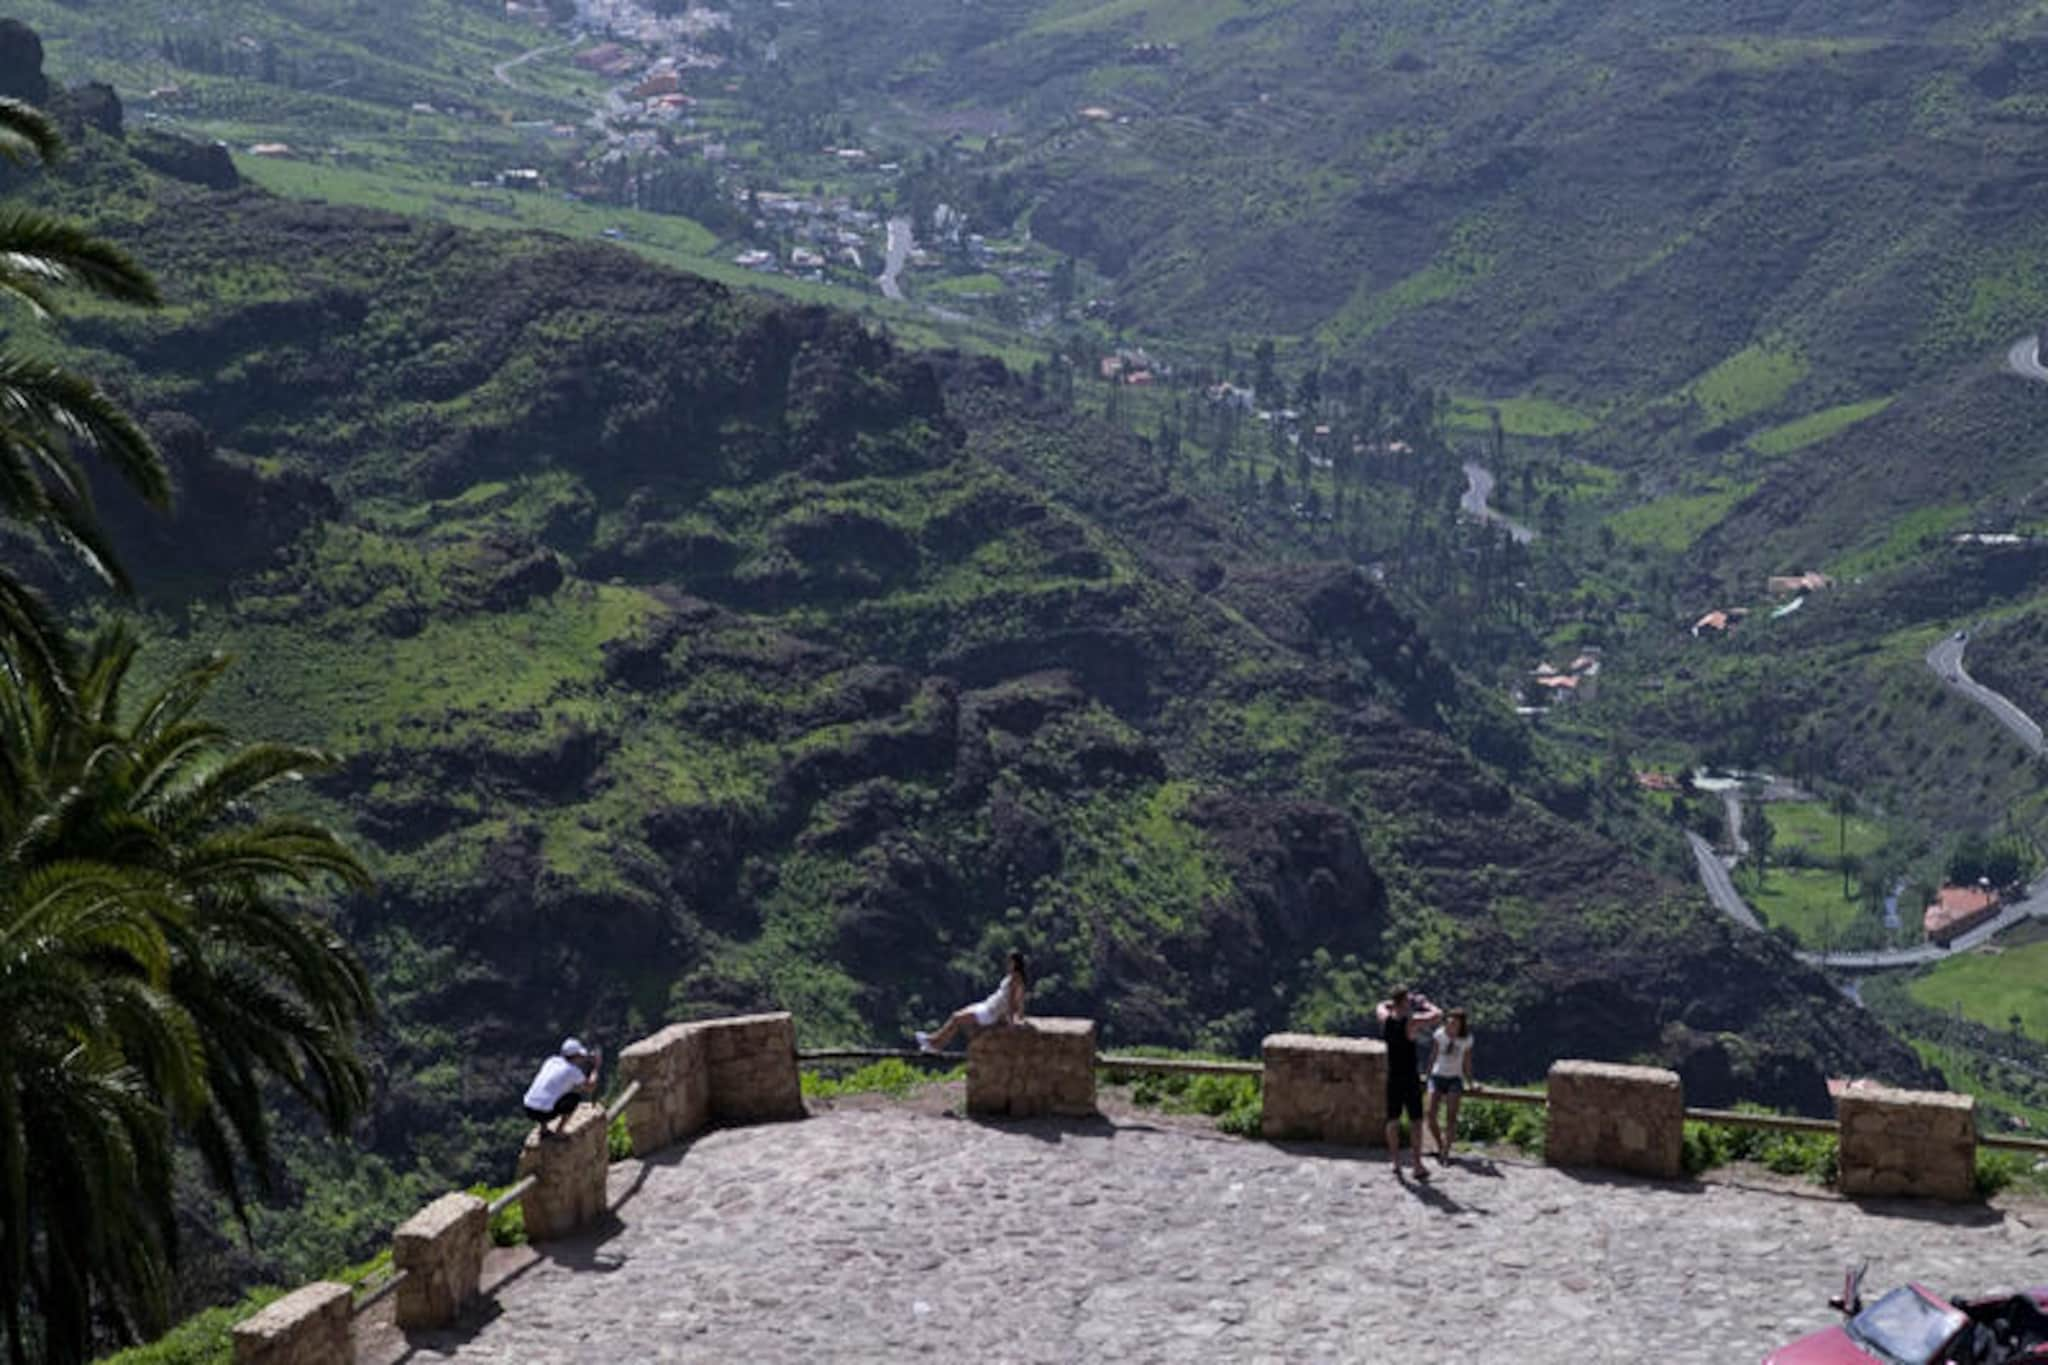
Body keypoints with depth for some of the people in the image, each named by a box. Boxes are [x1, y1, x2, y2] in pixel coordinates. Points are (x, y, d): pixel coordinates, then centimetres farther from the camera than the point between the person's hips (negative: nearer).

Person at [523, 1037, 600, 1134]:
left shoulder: (551, 1061, 16)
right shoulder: (573, 1070, -3)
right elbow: (591, 1088, 5)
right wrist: (596, 1067, 15)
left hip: (528, 1109, 6)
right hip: (545, 1113, -6)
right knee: (575, 1097, 10)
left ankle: (543, 1129, 24)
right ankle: (559, 1131, 11)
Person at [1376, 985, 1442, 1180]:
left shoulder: (1385, 1019, -2)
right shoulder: (1412, 1022, -17)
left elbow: (1381, 1005, 22)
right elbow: (1438, 1014, -9)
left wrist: (1396, 1002, 19)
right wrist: (1425, 1005, 7)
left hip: (1392, 1078, 5)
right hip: (1410, 1077, -5)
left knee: (1393, 1120, 12)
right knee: (1415, 1121, 2)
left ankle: (1396, 1163, 16)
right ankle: (1418, 1166, 1)